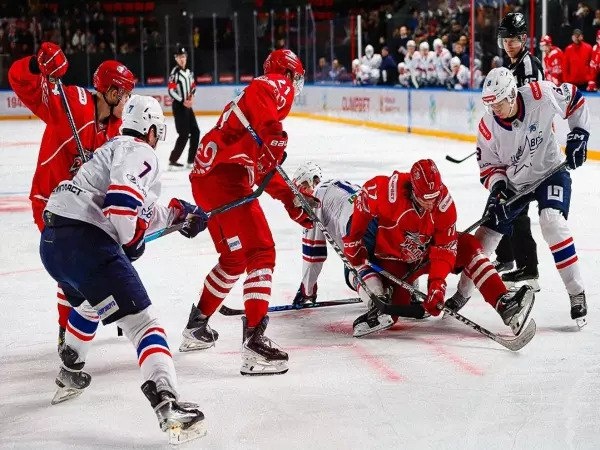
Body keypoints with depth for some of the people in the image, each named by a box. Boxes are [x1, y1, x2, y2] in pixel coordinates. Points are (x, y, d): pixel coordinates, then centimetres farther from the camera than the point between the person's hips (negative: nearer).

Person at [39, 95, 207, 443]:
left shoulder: (115, 148, 27)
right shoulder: (139, 152, -2)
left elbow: (140, 214, 29)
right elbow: (123, 199, -21)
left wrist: (177, 214, 35)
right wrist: (131, 241, -7)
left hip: (53, 240, 10)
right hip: (84, 241, -10)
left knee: (91, 301, 39)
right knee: (142, 321, -12)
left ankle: (70, 375, 57)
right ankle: (167, 403, -29)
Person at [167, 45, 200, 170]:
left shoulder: (188, 72, 12)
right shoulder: (175, 73, -13)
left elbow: (193, 87, 23)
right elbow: (171, 91, -19)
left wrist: (191, 97, 3)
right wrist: (183, 101, -20)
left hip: (188, 106, 8)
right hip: (179, 106, -8)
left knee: (195, 131, 9)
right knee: (184, 134, -11)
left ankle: (191, 160, 18)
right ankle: (172, 161, -5)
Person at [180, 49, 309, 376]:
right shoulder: (276, 85, 1)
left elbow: (266, 168, 29)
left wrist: (292, 202, 24)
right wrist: (273, 137, -37)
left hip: (207, 177, 10)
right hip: (225, 179, -10)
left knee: (233, 259, 23)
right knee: (260, 253, -11)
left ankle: (197, 327, 33)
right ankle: (254, 341, -17)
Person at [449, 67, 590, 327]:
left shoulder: (542, 95, -26)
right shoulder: (488, 128, -19)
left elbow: (574, 98, -6)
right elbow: (489, 166, -5)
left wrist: (579, 133, -12)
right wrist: (497, 185, -25)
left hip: (550, 171, -3)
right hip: (512, 181, 3)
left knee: (552, 221, -27)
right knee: (486, 234, 2)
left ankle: (577, 293, -16)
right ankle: (462, 293, 22)